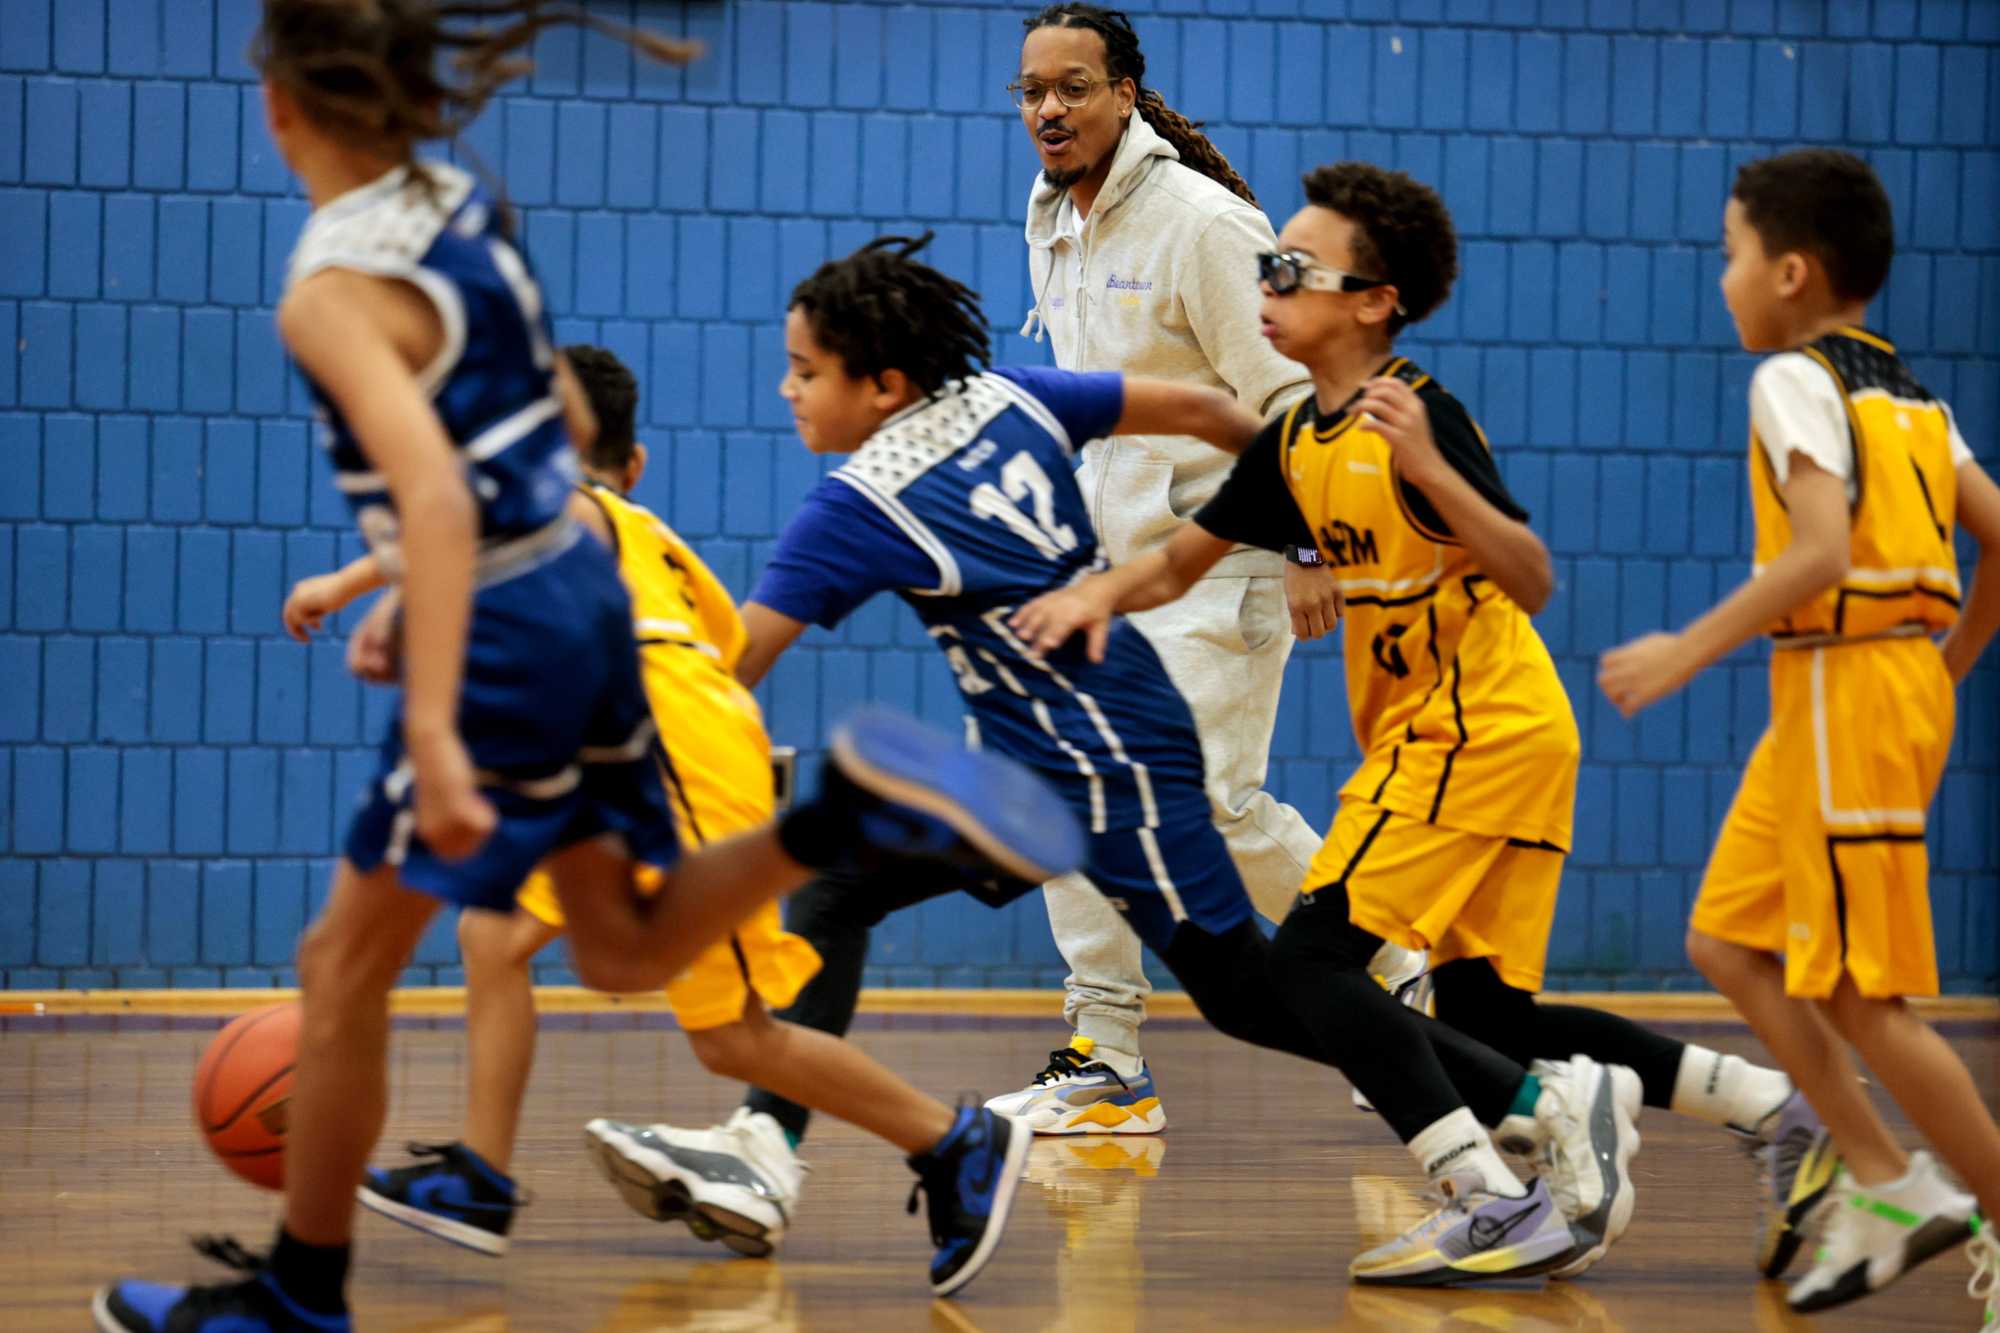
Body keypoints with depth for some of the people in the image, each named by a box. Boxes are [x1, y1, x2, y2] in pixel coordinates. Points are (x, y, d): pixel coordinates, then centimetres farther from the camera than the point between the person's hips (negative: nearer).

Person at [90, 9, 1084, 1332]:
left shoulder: (334, 292, -19)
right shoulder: (466, 205, 5)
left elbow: (436, 500, -31)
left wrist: (433, 731, -34)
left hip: (497, 641, -8)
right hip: (584, 593, 8)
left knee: (346, 971, 7)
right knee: (625, 947, 17)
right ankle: (850, 819, -5)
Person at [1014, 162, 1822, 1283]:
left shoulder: (1422, 417, -17)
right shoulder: (1295, 443, 8)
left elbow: (1533, 582, -24)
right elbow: (1180, 563, 14)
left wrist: (1429, 468, -36)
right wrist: (1097, 594, -6)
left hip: (1479, 730, -9)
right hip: (1430, 736, 9)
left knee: (1314, 957, -14)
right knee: (1490, 1016, 9)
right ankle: (1770, 1100, 15)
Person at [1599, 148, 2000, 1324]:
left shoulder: (1795, 379, -11)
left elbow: (1823, 550, -23)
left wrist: (1690, 651, -20)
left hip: (1849, 694, -9)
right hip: (1899, 681, 9)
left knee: (1859, 994, -4)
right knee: (1731, 944, 14)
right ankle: (1889, 1186, 11)